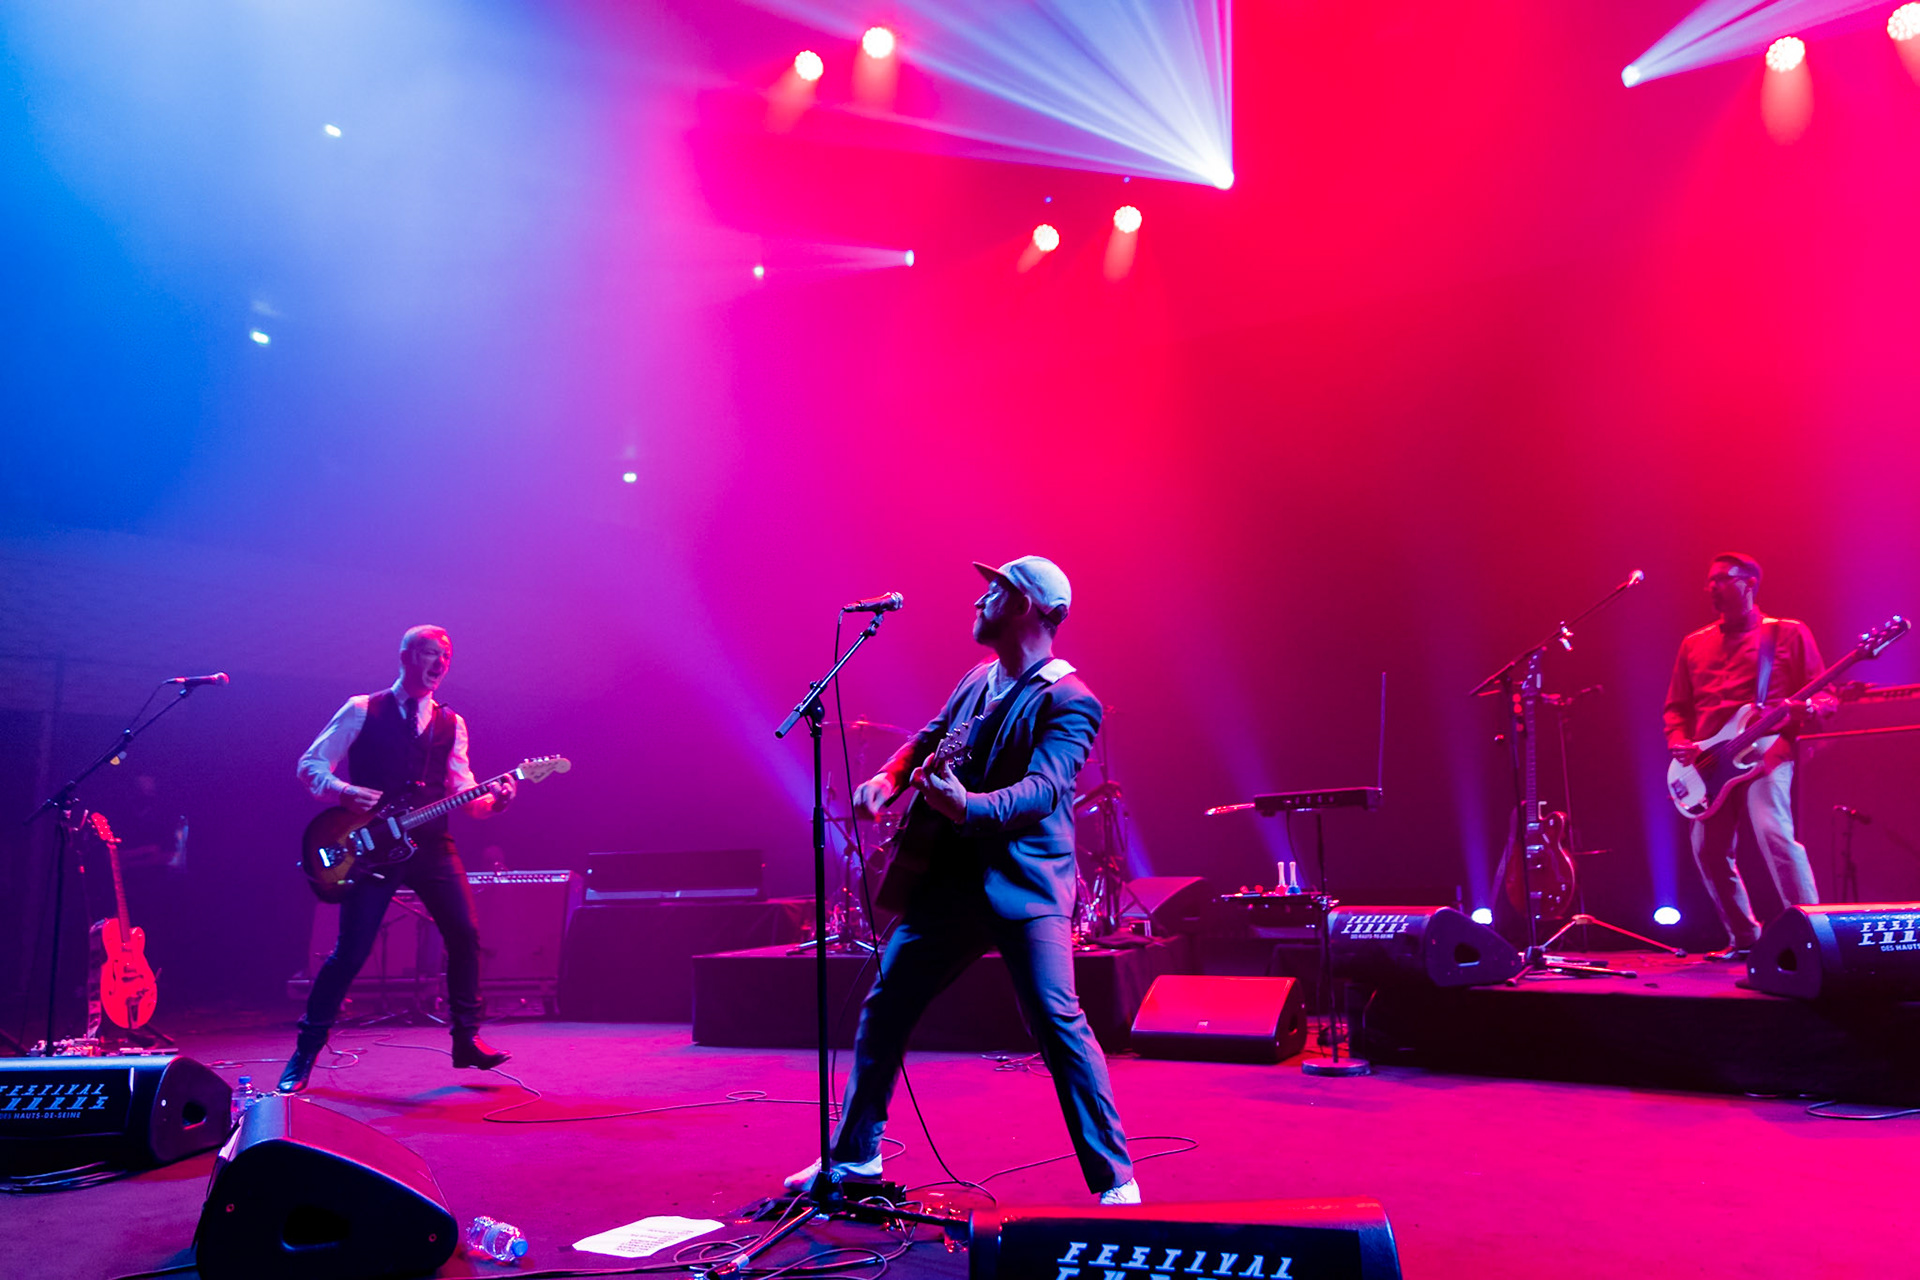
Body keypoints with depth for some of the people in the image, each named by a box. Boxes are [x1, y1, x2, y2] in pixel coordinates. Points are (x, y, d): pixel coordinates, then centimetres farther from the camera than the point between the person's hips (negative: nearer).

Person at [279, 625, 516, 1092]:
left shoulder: (451, 724, 13)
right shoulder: (362, 711, 2)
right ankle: (304, 1053, 11)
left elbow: (462, 794, 7)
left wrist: (492, 800, -14)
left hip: (431, 845, 4)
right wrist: (344, 792, -19)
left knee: (465, 935, -5)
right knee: (350, 952, -5)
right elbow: (310, 765, 0)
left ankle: (466, 1037, 10)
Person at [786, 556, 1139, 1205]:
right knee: (883, 1009, 13)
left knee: (1059, 1025, -14)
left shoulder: (1068, 701, -11)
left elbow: (1043, 789, -24)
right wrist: (889, 776, 3)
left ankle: (1114, 1181, 0)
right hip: (949, 880, 8)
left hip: (1025, 887, -8)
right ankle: (855, 1156, 29)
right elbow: (929, 738, 24)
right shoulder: (978, 680, 14)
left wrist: (969, 806, -43)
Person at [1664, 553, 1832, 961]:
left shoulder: (1788, 633, 7)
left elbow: (1824, 696, 3)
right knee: (1708, 850, 3)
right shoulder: (1694, 645, 18)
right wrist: (1679, 742, 1)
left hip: (1765, 751, -5)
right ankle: (1746, 938, 19)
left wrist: (1808, 709, -20)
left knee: (1774, 834, -24)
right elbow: (1676, 707, 21)